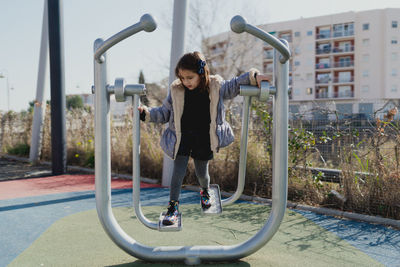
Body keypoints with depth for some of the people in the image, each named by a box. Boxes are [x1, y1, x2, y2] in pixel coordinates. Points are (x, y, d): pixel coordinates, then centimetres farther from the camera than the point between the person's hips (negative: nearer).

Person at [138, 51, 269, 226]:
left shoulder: (215, 87, -8)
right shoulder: (176, 90, -7)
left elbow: (235, 85, 6)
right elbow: (164, 112, 2)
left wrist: (253, 76, -7)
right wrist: (147, 114, -11)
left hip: (204, 139, 0)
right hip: (182, 137, 0)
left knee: (201, 172, 13)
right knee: (178, 170, -3)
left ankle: (205, 191, 48)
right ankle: (173, 207, 11)